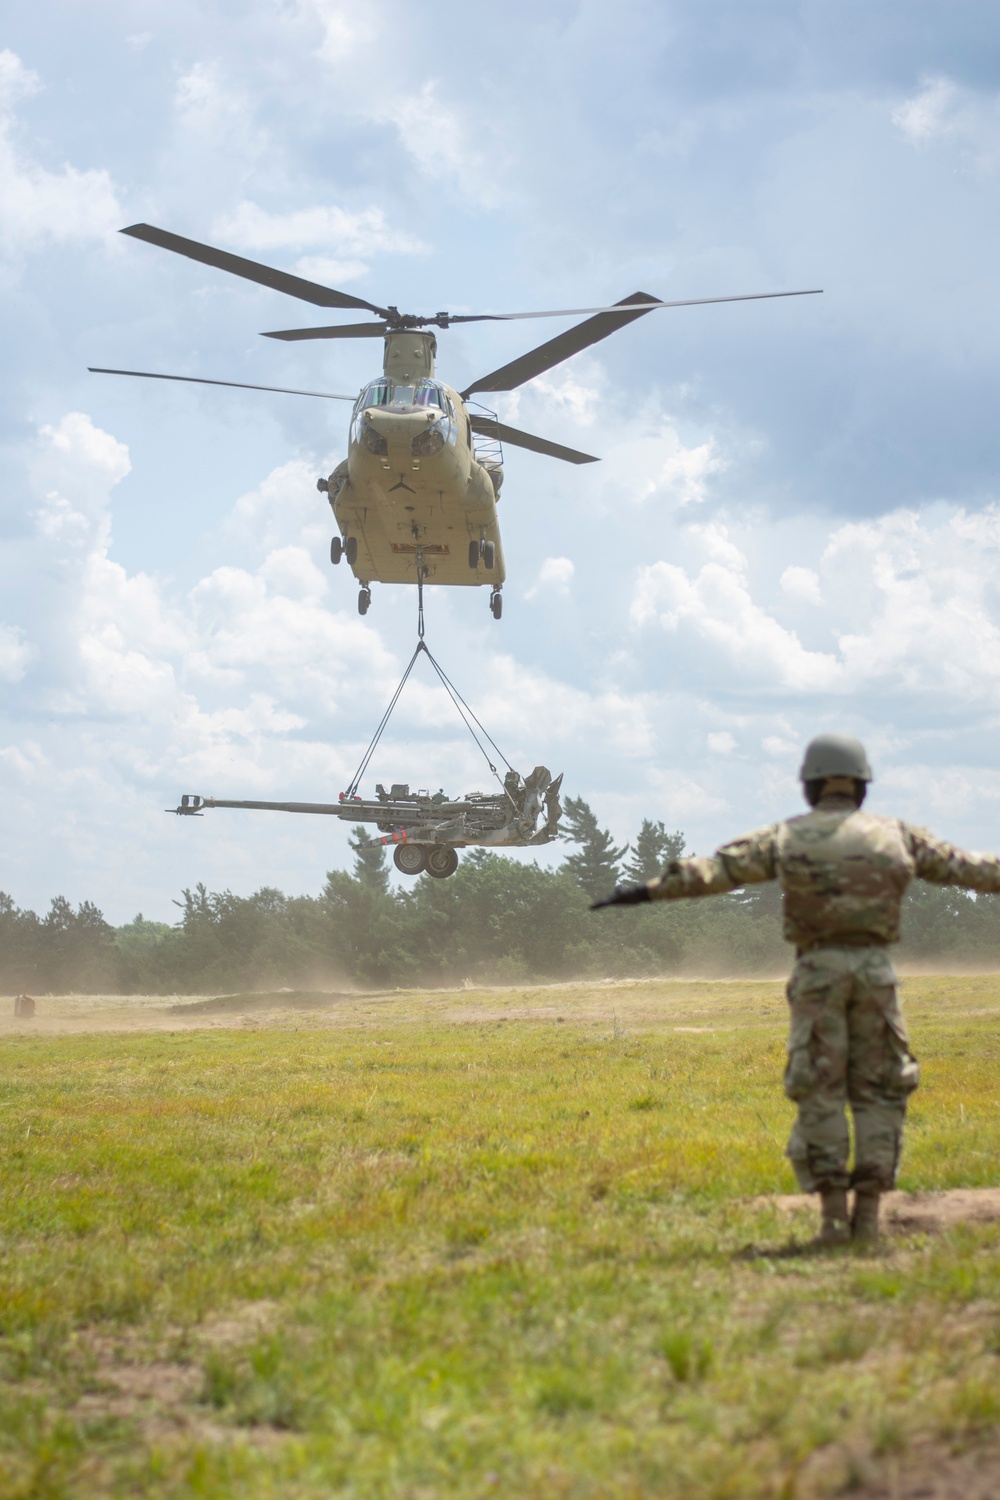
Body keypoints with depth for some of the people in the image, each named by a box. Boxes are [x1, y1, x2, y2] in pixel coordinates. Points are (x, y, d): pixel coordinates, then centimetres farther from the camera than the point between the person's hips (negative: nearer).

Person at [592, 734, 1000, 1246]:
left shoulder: (786, 837, 3)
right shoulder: (894, 835, 7)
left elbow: (716, 869, -5)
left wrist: (649, 891, -6)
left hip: (817, 971, -1)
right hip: (873, 970, 1)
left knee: (820, 1094, 3)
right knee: (877, 1092, 8)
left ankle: (833, 1215, -2)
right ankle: (868, 1213, 3)